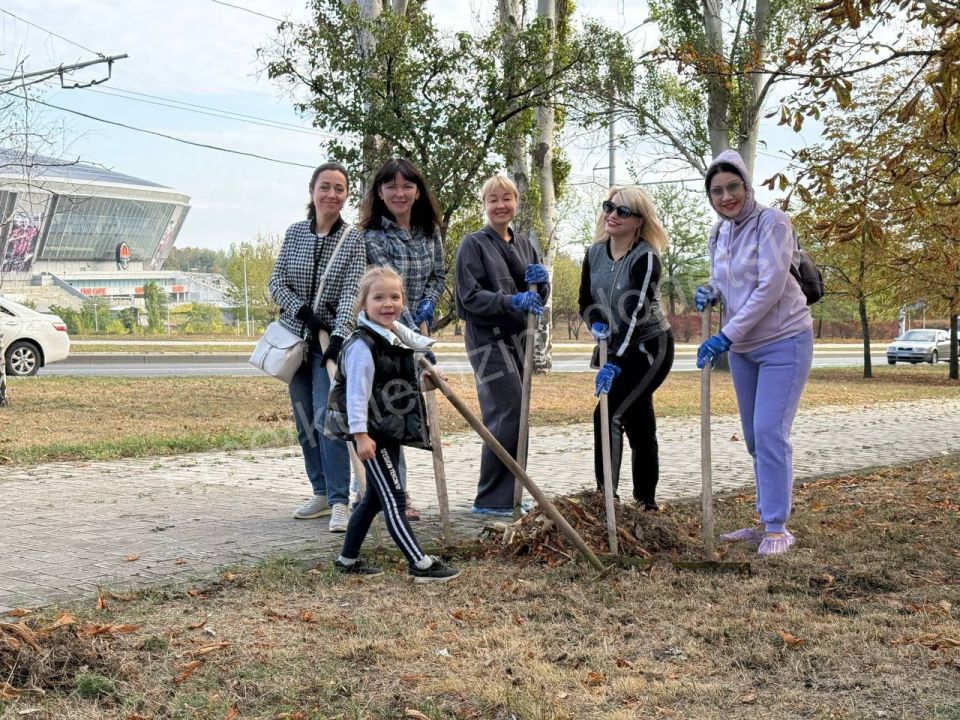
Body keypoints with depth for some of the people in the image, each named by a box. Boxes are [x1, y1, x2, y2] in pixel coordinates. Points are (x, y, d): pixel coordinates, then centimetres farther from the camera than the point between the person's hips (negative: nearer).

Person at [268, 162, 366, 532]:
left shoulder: (354, 238, -6)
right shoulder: (295, 232, 4)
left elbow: (352, 292, -15)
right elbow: (276, 282, 2)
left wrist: (340, 334, -28)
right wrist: (303, 311, -14)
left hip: (333, 338, -4)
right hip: (297, 336, 4)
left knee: (327, 416, -15)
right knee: (304, 420, 8)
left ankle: (339, 502, -13)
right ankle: (322, 493, 19)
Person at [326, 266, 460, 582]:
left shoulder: (397, 333, 7)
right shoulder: (362, 346, -20)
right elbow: (357, 394, -24)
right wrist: (360, 435, -27)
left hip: (392, 429, 10)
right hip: (371, 433, -10)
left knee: (375, 497, 16)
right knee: (393, 498, -8)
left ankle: (348, 559, 27)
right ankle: (421, 565, -8)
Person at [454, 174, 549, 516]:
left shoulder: (524, 245, 15)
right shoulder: (474, 244, -4)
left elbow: (539, 297, 16)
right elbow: (470, 296, -13)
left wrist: (541, 282, -7)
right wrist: (511, 301, -25)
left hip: (519, 338, 7)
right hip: (488, 339, -6)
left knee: (507, 417, 8)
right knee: (510, 414, -14)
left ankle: (507, 497, 16)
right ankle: (492, 499, -7)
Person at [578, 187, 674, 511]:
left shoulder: (645, 258, -20)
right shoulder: (595, 253, 0)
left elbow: (634, 314, -29)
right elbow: (586, 302, 11)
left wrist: (614, 363, -37)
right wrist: (597, 324, -12)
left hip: (650, 348, -7)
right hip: (618, 348, 7)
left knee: (607, 413, -17)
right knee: (639, 426, 10)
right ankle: (646, 502, 18)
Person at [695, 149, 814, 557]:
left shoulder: (771, 223, -15)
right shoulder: (718, 234, 7)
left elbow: (770, 287, -22)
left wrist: (726, 335, -24)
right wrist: (710, 293, -4)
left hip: (783, 342, -7)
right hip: (742, 347, 7)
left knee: (769, 432, -13)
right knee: (754, 437, 11)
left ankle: (777, 528, -5)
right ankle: (767, 521, 21)